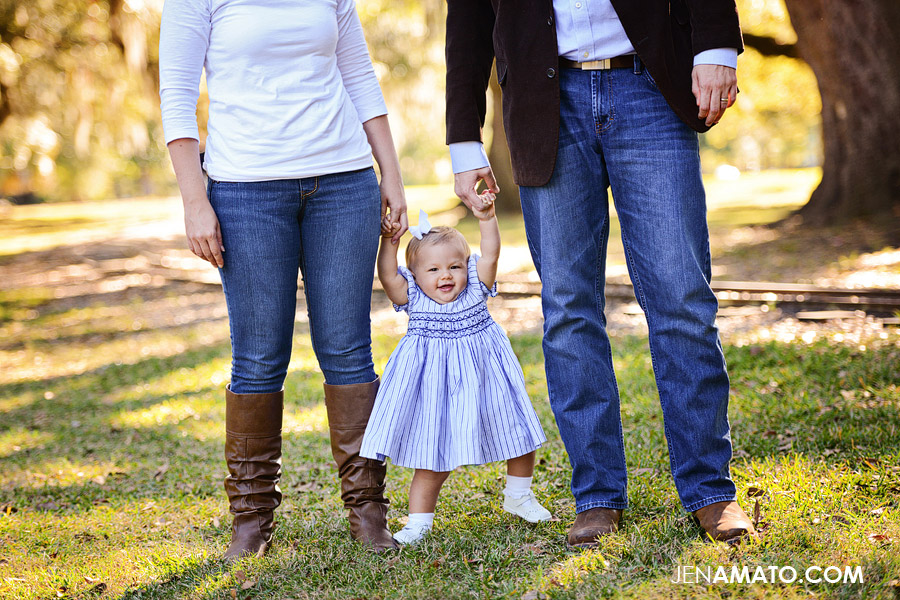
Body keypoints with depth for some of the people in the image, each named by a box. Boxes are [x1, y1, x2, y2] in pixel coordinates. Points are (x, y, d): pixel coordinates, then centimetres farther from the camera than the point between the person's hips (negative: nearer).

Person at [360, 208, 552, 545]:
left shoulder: (475, 289, -2)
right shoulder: (413, 299, -5)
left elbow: (489, 255, -13)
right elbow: (388, 277, -19)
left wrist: (486, 220, -24)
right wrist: (388, 243, -27)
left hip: (483, 382, 2)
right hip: (435, 389, -2)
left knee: (518, 434, 13)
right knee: (432, 459, -1)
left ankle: (517, 497, 37)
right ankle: (419, 520, 13)